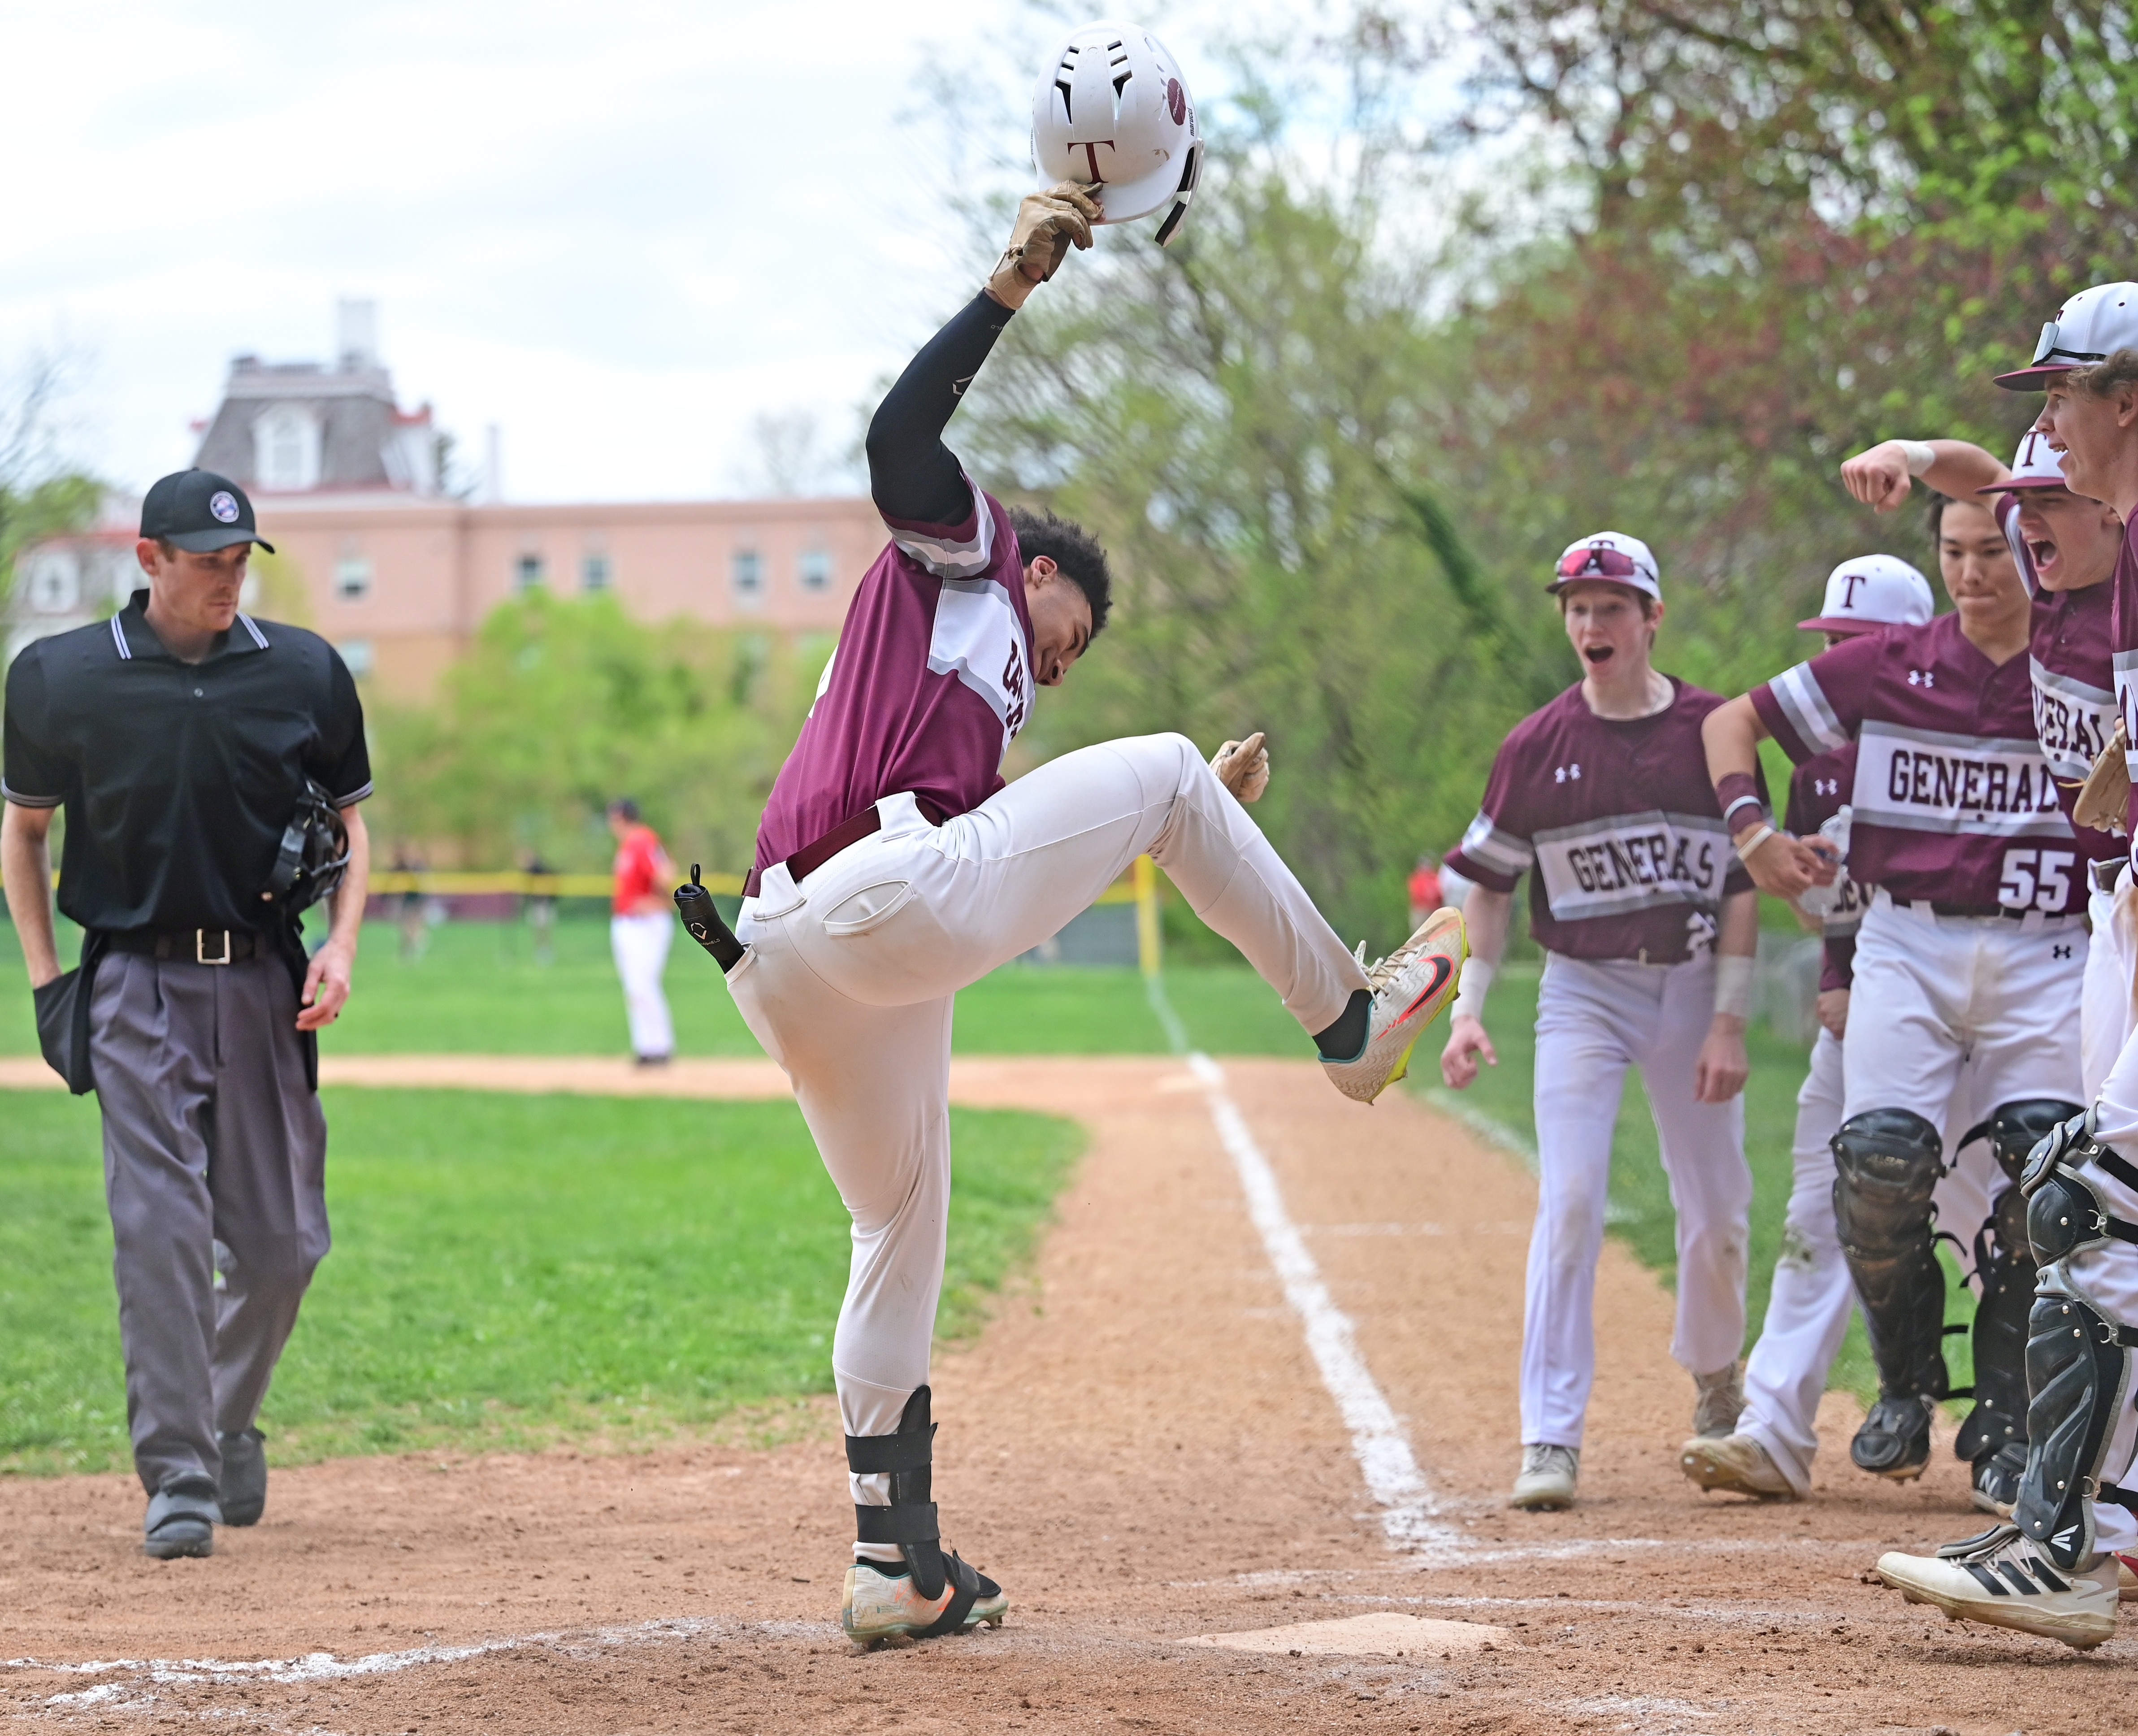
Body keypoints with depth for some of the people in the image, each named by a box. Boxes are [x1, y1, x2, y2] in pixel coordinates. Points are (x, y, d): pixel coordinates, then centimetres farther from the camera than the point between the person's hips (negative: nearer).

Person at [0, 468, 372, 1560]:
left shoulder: (304, 672, 5)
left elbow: (348, 822, 14)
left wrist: (343, 944, -1)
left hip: (266, 981, 2)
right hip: (137, 982, -2)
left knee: (280, 1242, 4)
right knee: (160, 1227, -12)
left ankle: (228, 1422, 30)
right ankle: (179, 1476, -7)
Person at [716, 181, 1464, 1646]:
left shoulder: (980, 706, 39)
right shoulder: (963, 548, 17)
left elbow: (1037, 874, 35)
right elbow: (902, 436, -4)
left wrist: (1196, 823, 42)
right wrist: (1014, 284, -6)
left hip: (784, 964, 9)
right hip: (896, 894, -9)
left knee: (901, 1242, 18)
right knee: (1157, 763, 8)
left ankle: (894, 1564, 19)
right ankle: (1352, 1018, 13)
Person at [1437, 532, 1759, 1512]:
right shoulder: (1538, 746, -1)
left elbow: (1742, 888, -1)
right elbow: (1492, 885, 6)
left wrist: (1728, 1023, -7)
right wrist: (1468, 1011, -2)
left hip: (1693, 984, 1)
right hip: (1583, 991, -1)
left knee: (1718, 1211, 7)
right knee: (1568, 1201, -13)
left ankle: (1714, 1380, 36)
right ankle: (1551, 1440, -14)